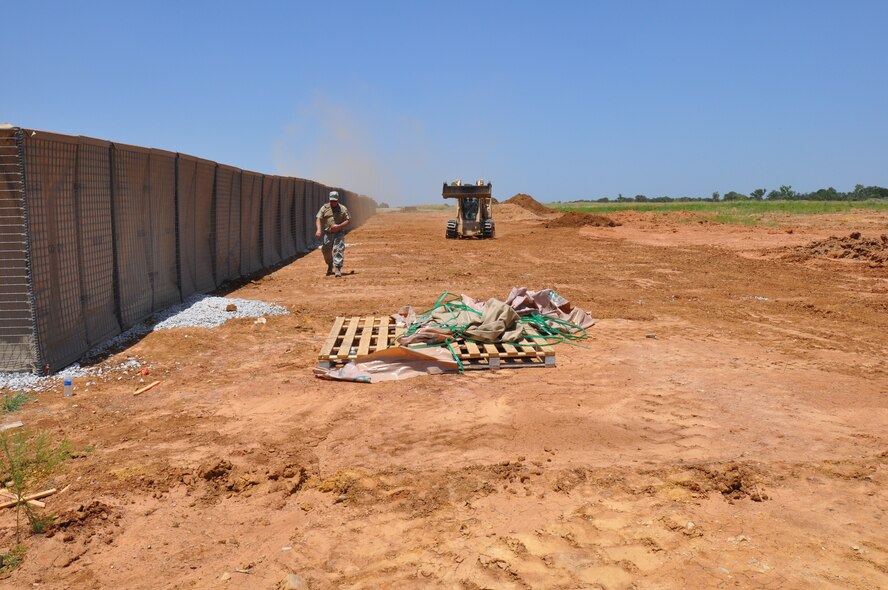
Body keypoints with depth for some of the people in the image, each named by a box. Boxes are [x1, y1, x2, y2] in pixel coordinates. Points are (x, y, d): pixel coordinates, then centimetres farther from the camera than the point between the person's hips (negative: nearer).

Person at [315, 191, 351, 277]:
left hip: (339, 233, -2)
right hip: (327, 234, 2)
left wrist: (339, 226, -15)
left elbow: (348, 220, 1)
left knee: (338, 250, -14)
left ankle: (338, 269, -15)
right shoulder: (324, 208, 5)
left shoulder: (343, 209, 3)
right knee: (326, 251, 9)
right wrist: (319, 229, -17)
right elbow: (318, 219, 0)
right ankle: (330, 266, 34)